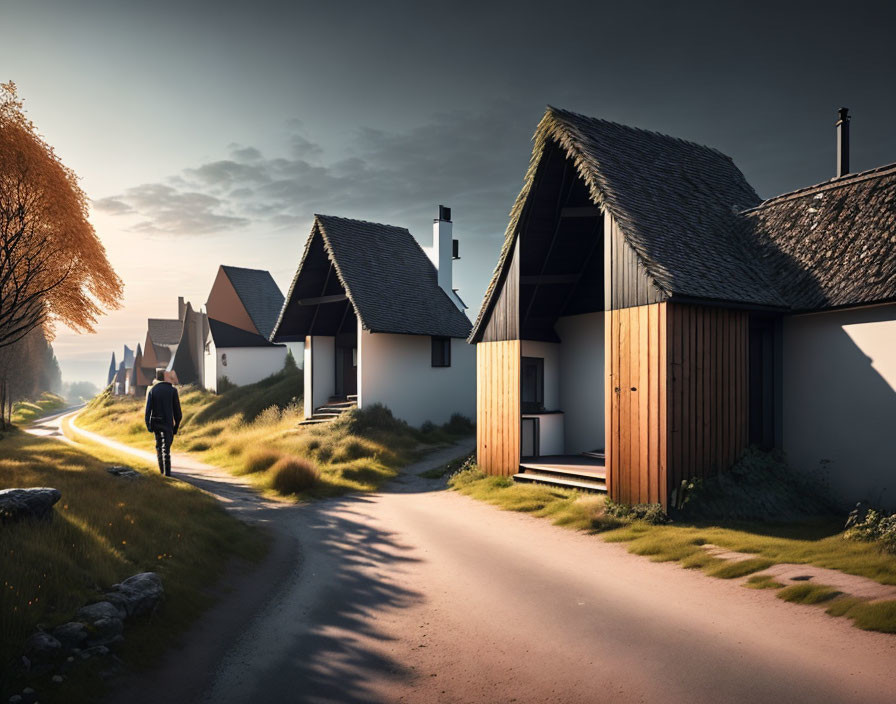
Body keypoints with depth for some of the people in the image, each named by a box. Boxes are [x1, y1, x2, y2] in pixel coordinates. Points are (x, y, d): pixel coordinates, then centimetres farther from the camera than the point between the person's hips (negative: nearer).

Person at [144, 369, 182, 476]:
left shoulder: (152, 390, 0)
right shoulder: (172, 390, -1)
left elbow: (148, 409, -6)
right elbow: (177, 410, -1)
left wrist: (148, 425, -3)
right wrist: (176, 425, 6)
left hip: (156, 422, 1)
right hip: (168, 423, -1)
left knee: (159, 445, 18)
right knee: (166, 447, 0)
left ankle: (162, 469, 23)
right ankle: (167, 471, -8)